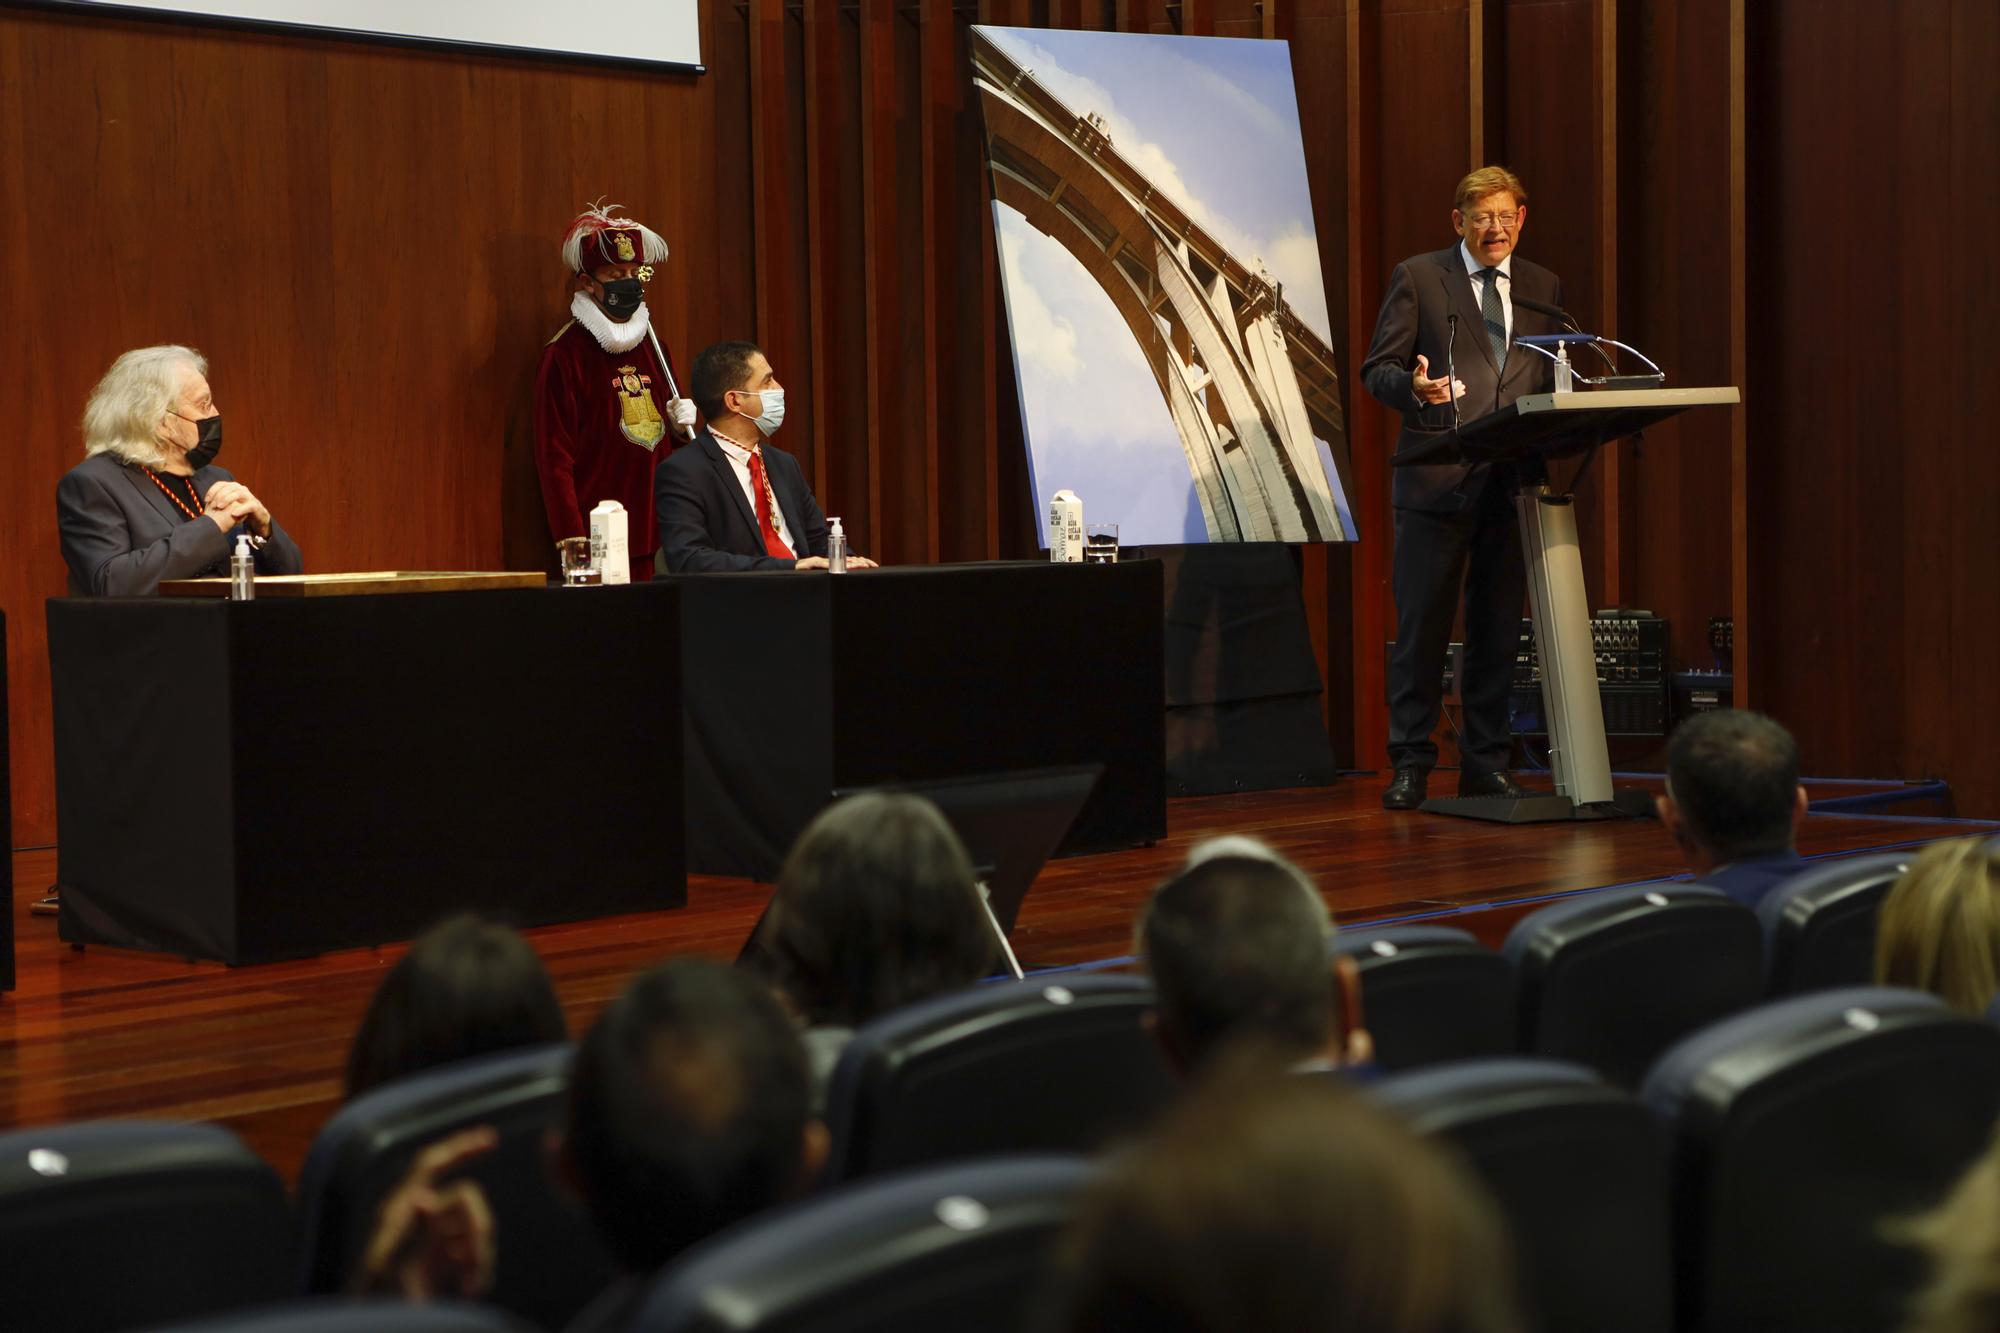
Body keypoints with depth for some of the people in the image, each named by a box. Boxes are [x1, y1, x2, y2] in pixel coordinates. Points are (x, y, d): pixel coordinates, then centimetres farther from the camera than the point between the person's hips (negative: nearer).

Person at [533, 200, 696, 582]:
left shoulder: (653, 348, 15)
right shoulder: (564, 357, -6)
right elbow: (555, 461, -10)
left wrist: (680, 425, 4)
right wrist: (578, 552, -17)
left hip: (660, 541, 6)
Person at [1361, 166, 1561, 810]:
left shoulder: (1542, 288, 15)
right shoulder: (1418, 278, 3)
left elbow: (1553, 383, 17)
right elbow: (1378, 369, 0)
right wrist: (1415, 387, -22)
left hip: (1512, 483, 4)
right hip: (1438, 480, -4)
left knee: (1498, 630, 7)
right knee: (1422, 626, -3)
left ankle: (1486, 763, 15)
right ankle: (1410, 763, 4)